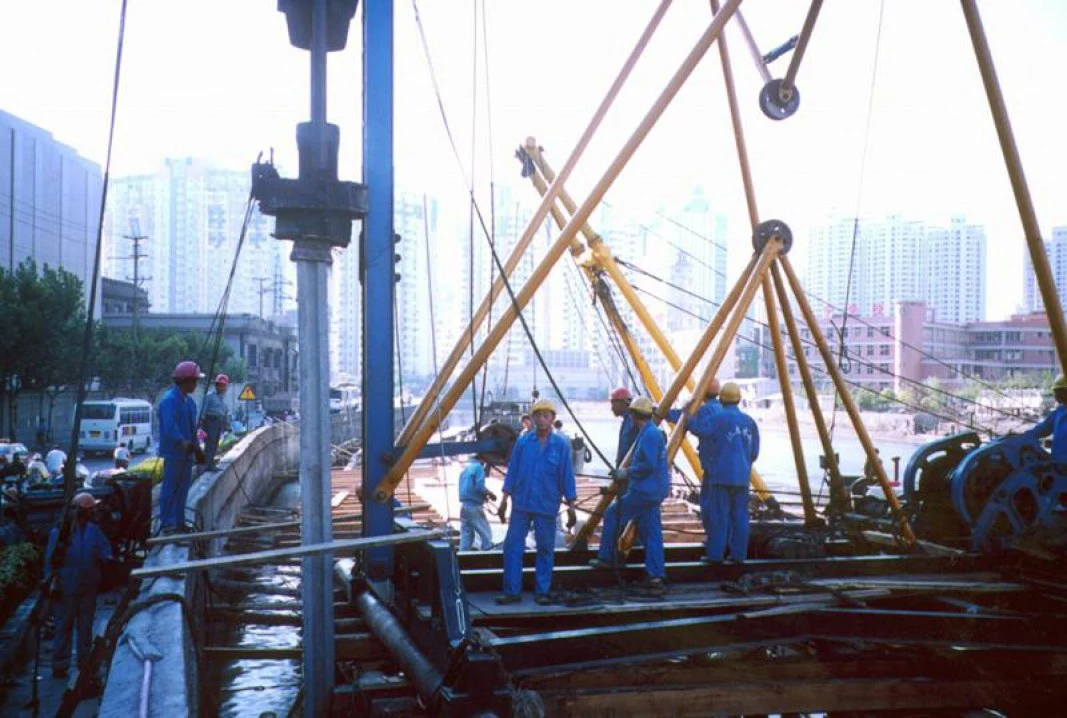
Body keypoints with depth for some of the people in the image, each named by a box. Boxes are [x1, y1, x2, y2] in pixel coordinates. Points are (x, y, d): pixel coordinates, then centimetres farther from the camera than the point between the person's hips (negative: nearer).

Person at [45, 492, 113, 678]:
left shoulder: (93, 531, 2)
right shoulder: (60, 531, -10)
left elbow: (105, 549, 5)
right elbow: (51, 558, -7)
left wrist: (107, 557, -18)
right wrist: (51, 581, -10)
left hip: (89, 588, 4)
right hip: (67, 589, -4)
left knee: (85, 626, 14)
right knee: (64, 627, 3)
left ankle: (84, 662, 26)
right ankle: (59, 665, 12)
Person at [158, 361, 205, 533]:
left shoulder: (189, 401, 14)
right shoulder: (170, 400, -17)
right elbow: (169, 427, -30)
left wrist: (196, 448, 19)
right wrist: (182, 442, -43)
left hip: (186, 452, 9)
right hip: (173, 452, -9)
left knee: (182, 488, 14)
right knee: (170, 488, -4)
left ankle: (179, 522, 22)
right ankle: (167, 523, 1)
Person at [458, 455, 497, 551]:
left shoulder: (465, 469, 19)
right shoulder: (478, 467, -6)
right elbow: (480, 487, -18)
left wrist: (484, 496, 24)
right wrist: (490, 494, -2)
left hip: (464, 505, 8)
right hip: (474, 506, -8)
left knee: (466, 535, 8)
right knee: (486, 534, -2)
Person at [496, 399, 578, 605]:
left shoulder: (561, 445, -3)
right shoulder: (523, 442, 1)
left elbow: (567, 476, 0)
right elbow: (512, 472, 6)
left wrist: (571, 506, 0)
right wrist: (504, 500, 5)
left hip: (546, 507, -1)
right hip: (521, 505, 2)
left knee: (545, 550, 6)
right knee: (512, 547, 0)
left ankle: (543, 592, 17)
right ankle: (512, 591, 9)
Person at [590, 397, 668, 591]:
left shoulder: (649, 435, -16)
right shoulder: (653, 432, 15)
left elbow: (649, 465, -24)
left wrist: (628, 472, -12)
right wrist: (628, 473, 19)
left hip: (643, 491, -10)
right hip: (652, 491, 10)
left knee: (612, 514, 2)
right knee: (651, 532, 8)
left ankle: (606, 558, 10)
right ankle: (656, 576, 7)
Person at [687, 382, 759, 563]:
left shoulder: (719, 418, -7)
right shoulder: (749, 421, 11)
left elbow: (698, 428, -18)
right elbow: (754, 453, 12)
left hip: (721, 476, -5)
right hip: (742, 477, 5)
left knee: (718, 516, -2)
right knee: (739, 516, 8)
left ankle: (715, 554, -1)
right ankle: (739, 554, 11)